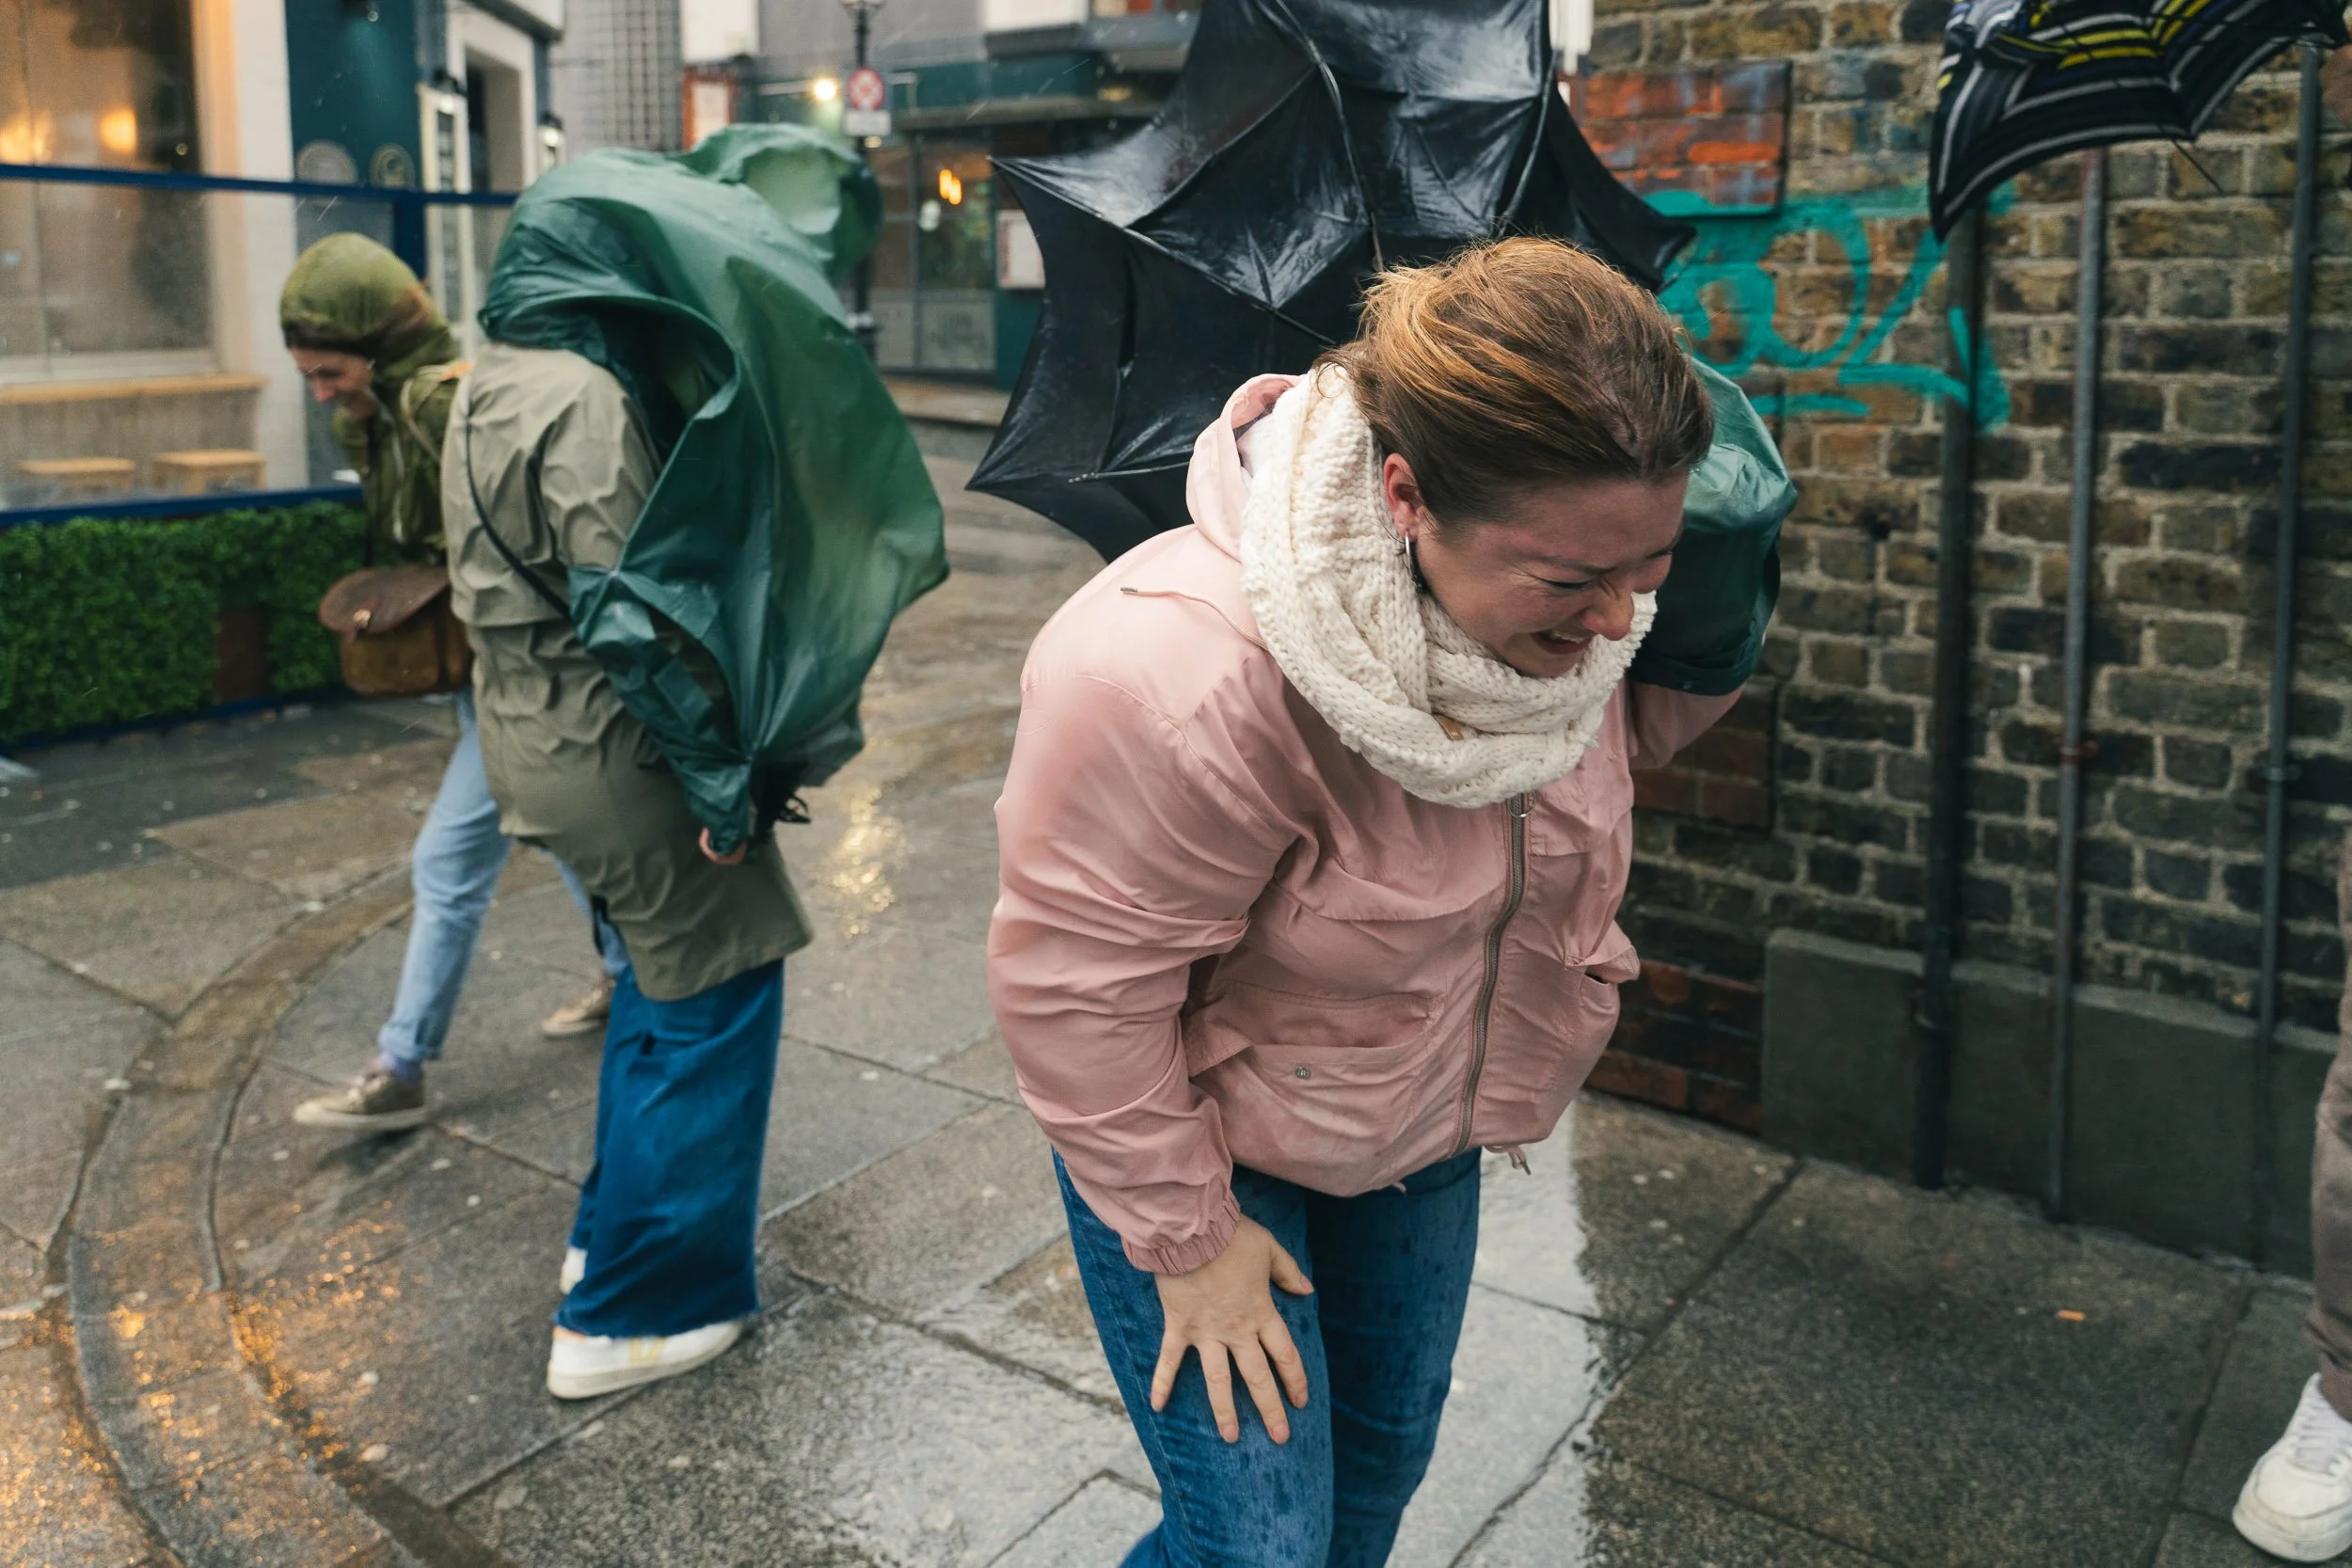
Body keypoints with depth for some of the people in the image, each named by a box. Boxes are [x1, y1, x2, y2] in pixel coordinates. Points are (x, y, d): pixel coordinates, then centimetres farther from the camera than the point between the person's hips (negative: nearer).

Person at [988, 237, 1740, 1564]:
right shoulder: (1181, 678, -39)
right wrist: (1184, 1241, -15)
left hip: (1423, 1132, 7)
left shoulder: (1571, 603, -16)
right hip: (1207, 1138, -6)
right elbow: (1079, 990, -27)